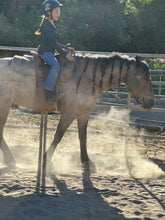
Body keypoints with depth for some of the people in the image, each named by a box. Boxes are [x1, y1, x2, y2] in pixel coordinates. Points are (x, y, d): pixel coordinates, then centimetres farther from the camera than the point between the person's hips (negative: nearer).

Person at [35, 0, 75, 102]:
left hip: (50, 52, 11)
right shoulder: (46, 24, -13)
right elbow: (52, 42, -20)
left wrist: (66, 49, 12)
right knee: (56, 66, -31)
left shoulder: (51, 24, 18)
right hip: (45, 51, -11)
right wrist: (65, 53, -22)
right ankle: (48, 92, -34)